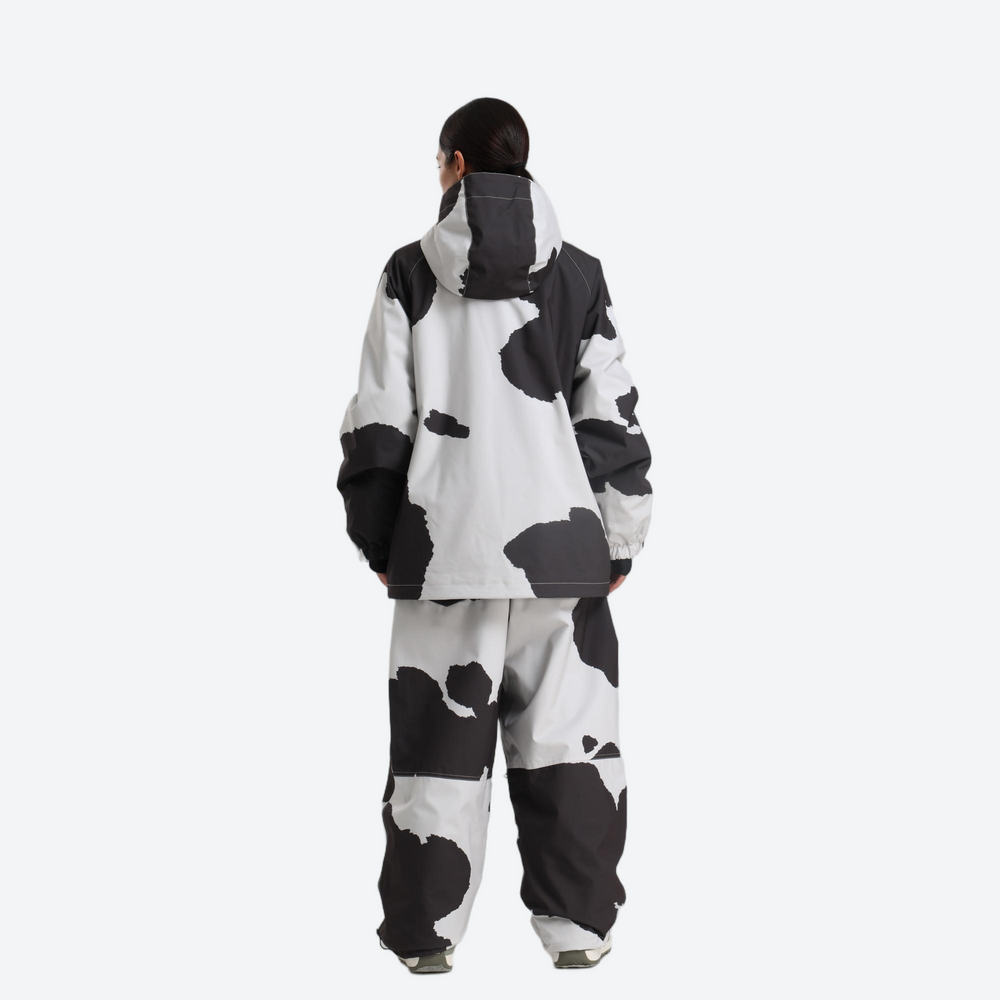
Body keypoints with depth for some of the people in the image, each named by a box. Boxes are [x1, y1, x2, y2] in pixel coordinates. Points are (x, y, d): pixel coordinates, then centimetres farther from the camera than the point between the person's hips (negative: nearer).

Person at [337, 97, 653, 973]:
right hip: (560, 543, 1)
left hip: (444, 542, -1)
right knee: (569, 738, 8)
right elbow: (612, 418, 3)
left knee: (439, 736, 6)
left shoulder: (411, 273, 1)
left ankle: (427, 930, 11)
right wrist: (620, 541, 11)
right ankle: (577, 924, 10)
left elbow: (378, 420, 0)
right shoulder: (578, 275, 4)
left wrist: (379, 539, 10)